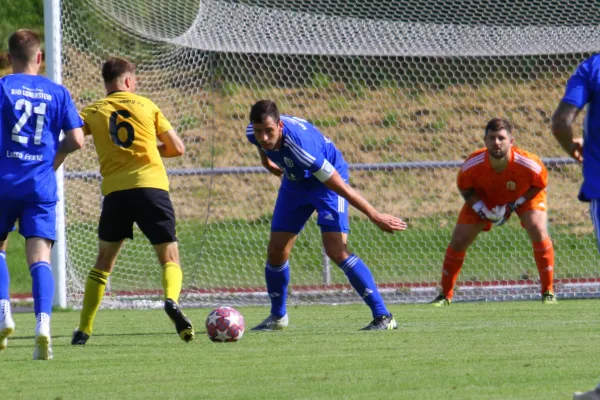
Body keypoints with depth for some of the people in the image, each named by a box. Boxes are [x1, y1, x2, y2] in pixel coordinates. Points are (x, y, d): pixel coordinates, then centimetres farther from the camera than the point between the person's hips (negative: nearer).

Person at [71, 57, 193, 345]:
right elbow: (177, 148, 11)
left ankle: (84, 329, 12)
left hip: (115, 191, 1)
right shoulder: (146, 105, 11)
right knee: (169, 258, 6)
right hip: (152, 186, -1)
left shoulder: (93, 112, 11)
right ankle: (171, 299, -26)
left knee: (104, 262, 16)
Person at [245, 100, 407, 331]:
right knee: (276, 251, 2)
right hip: (295, 182, 7)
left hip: (326, 181, -6)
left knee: (336, 250, -21)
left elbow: (339, 186, -33)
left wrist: (375, 216, -26)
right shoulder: (253, 133, -22)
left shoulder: (301, 146, -41)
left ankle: (382, 316, -18)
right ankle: (278, 317, 24)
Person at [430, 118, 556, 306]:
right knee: (458, 240, -7)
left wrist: (514, 205, -23)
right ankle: (445, 294, 12)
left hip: (524, 195, -1)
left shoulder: (529, 164, -38)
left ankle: (548, 292, -8)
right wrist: (482, 209, -26)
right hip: (485, 199, 1)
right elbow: (464, 188, -12)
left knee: (539, 232, -24)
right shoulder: (472, 165, -34)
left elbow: (540, 184, -15)